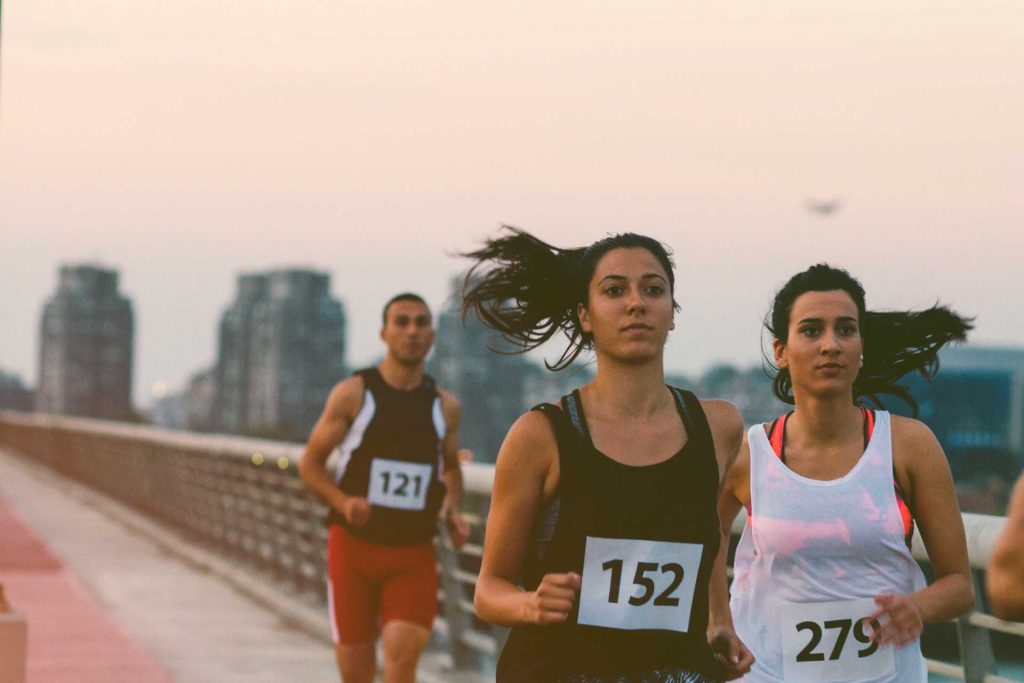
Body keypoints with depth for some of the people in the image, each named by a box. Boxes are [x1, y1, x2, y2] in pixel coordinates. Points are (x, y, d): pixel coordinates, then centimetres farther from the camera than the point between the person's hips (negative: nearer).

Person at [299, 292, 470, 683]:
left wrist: (452, 508, 3)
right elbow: (310, 464, 1)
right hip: (353, 546, -1)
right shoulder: (353, 394, -2)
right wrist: (343, 503, -18)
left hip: (414, 554, 1)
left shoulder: (444, 406, 8)